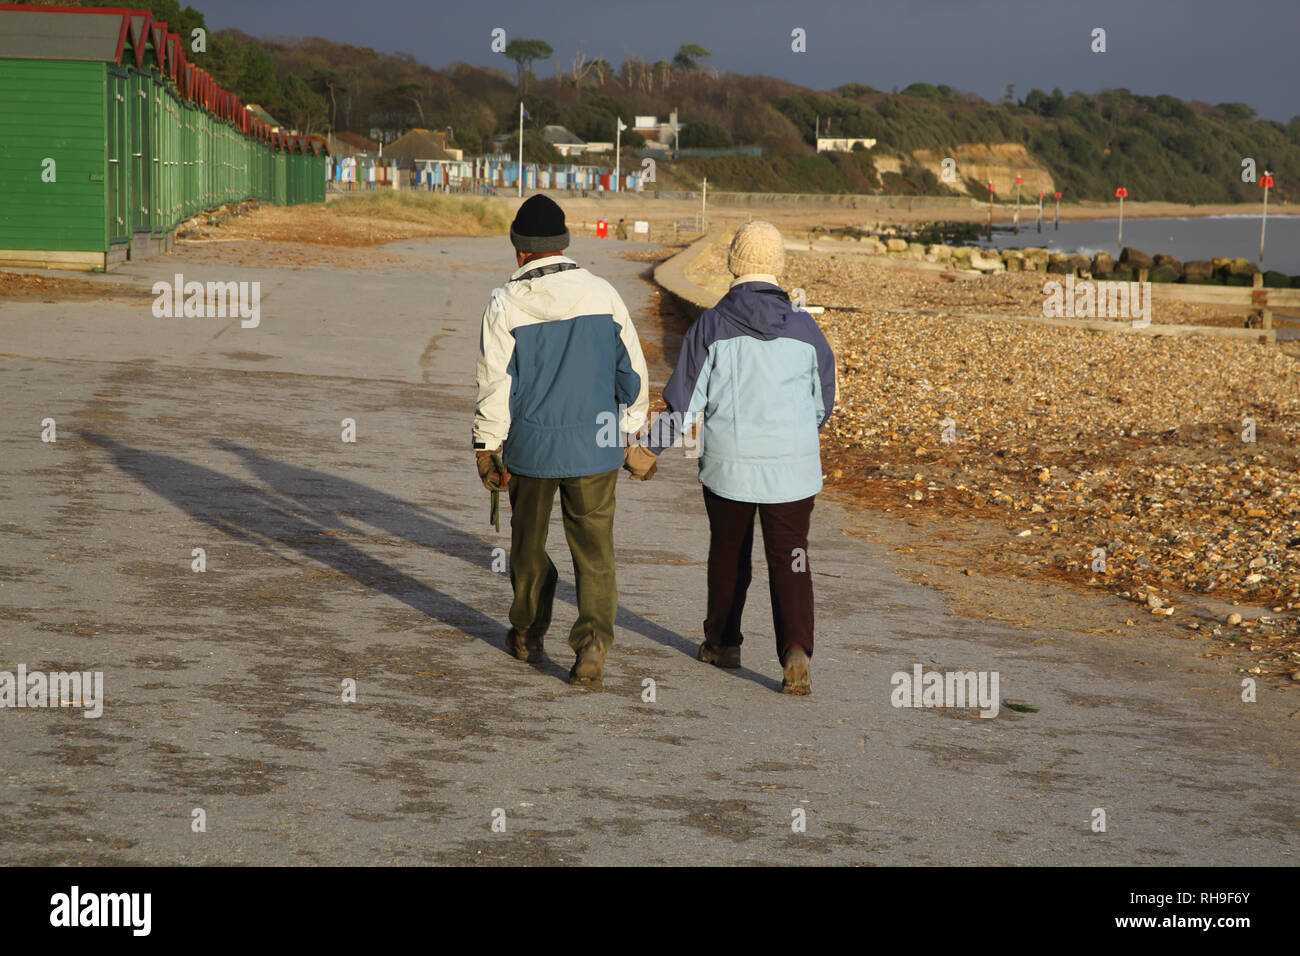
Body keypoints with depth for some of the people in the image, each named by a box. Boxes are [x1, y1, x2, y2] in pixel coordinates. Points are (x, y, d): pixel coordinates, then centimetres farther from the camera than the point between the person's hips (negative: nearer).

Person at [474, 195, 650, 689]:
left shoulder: (505, 305, -9)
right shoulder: (602, 293, -1)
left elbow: (495, 385, -9)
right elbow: (632, 370, 4)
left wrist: (487, 449, -1)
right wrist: (628, 430, 17)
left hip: (531, 445, -1)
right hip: (595, 445, 1)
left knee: (529, 541, 18)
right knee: (594, 549, 4)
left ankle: (527, 634, 33)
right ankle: (593, 637, -16)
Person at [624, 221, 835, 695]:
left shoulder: (711, 326, -7)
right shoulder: (804, 327, -1)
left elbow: (684, 401, -5)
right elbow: (822, 403, 10)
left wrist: (650, 448, 8)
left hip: (728, 464, 0)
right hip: (793, 467, 0)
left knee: (728, 553, 18)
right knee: (790, 560, 1)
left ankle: (722, 642, 34)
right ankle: (796, 651, -18)